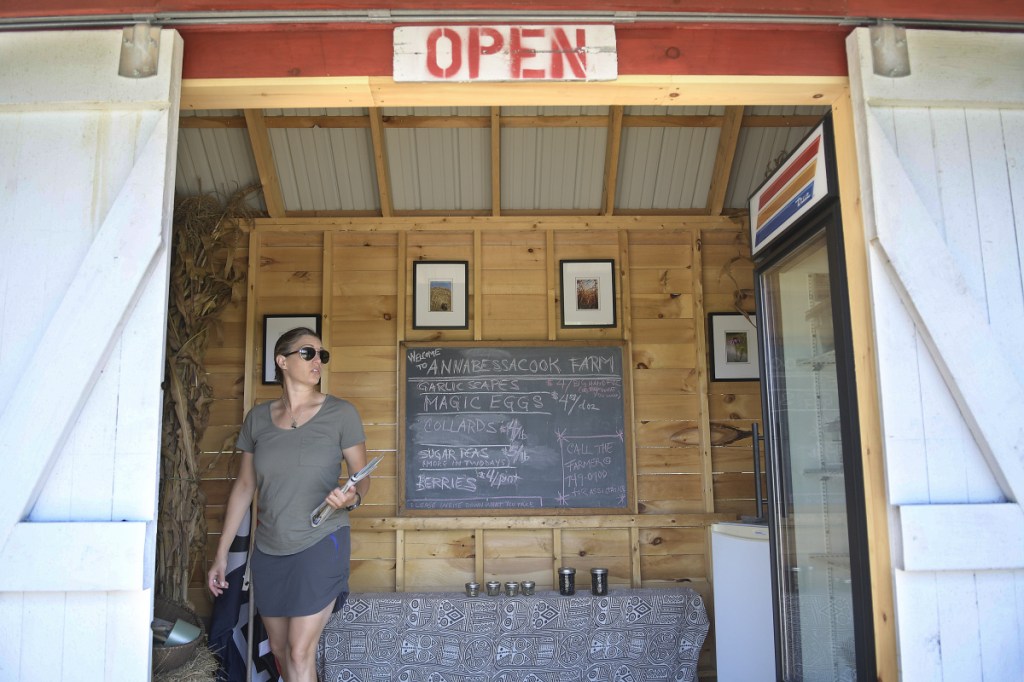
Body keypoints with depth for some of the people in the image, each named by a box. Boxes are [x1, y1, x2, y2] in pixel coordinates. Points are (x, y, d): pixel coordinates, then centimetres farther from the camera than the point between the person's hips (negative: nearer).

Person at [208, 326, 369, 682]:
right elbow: (243, 486, 8)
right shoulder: (257, 417, 2)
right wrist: (221, 554, 9)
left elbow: (362, 476, -1)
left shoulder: (341, 413, -7)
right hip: (269, 550, 4)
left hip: (320, 545, -4)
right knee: (279, 650, 15)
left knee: (300, 653, -5)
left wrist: (352, 498, -25)